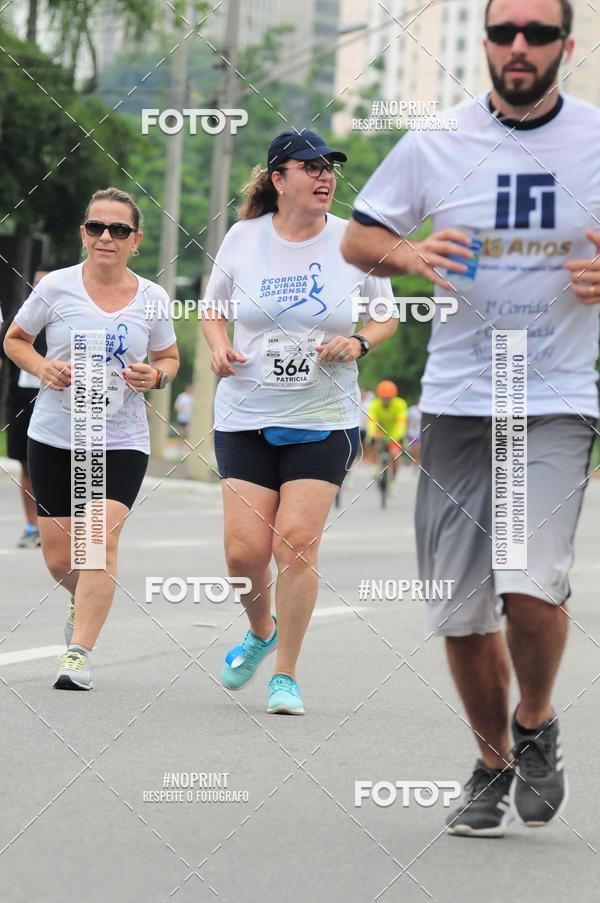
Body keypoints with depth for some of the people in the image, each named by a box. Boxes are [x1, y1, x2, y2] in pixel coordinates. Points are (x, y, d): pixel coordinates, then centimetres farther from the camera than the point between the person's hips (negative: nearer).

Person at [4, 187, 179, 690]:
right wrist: (41, 367, -11)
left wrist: (156, 376, -8)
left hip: (121, 442, -1)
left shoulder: (152, 299, 0)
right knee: (59, 558, 6)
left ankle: (79, 654, -15)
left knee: (102, 539, -19)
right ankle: (86, 602, 42)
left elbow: (169, 357, 15)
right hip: (54, 437, 1)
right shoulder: (57, 287, -3)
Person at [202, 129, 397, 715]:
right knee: (244, 550, -5)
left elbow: (386, 316, 11)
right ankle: (260, 632, 28)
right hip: (246, 415, 1)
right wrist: (219, 347, -5)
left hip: (324, 421, -1)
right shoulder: (243, 237, 1)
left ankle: (285, 674, 5)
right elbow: (213, 307, 15)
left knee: (297, 541, -11)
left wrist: (358, 343, -9)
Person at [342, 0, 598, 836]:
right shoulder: (435, 142, 2)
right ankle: (493, 764, 28)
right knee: (461, 609, 4)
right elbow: (357, 237, 11)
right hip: (455, 400, 2)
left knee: (531, 582, -20)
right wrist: (409, 253, -10)